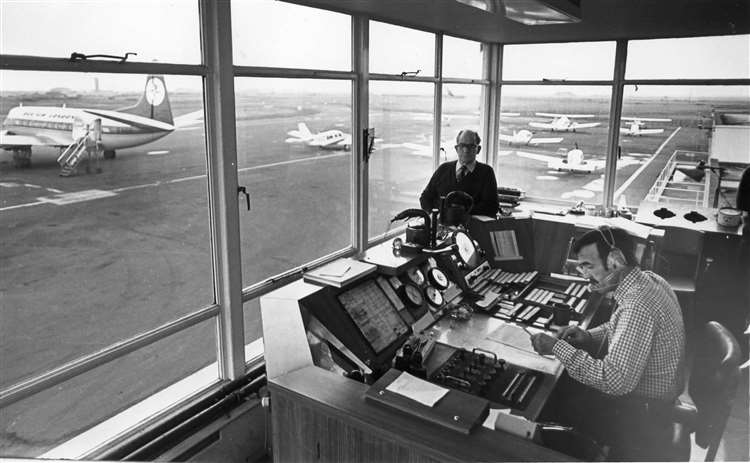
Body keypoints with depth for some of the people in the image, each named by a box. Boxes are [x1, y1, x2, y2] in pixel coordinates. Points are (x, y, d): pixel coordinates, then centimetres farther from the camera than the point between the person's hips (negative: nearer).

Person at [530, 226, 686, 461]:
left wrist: (556, 348, -31)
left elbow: (616, 381, -36)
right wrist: (588, 335, -2)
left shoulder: (638, 305, -34)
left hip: (644, 411, -9)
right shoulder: (647, 279, -3)